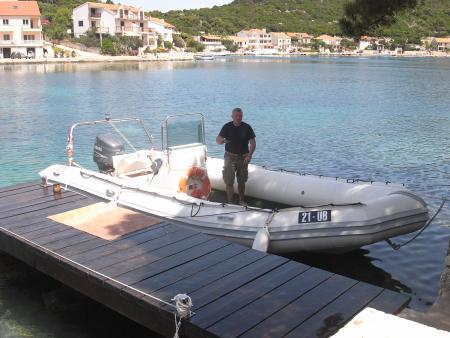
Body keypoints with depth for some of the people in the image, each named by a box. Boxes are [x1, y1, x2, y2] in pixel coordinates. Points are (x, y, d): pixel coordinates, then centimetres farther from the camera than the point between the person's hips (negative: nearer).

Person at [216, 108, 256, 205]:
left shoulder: (247, 127, -4)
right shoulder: (227, 127, -5)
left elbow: (253, 143, -4)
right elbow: (217, 140, -8)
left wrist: (250, 154, -19)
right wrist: (222, 140, -33)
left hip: (243, 157, 1)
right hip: (230, 156, -1)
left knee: (241, 181, 12)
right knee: (229, 182, -5)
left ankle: (242, 201, 27)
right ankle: (230, 203, 2)